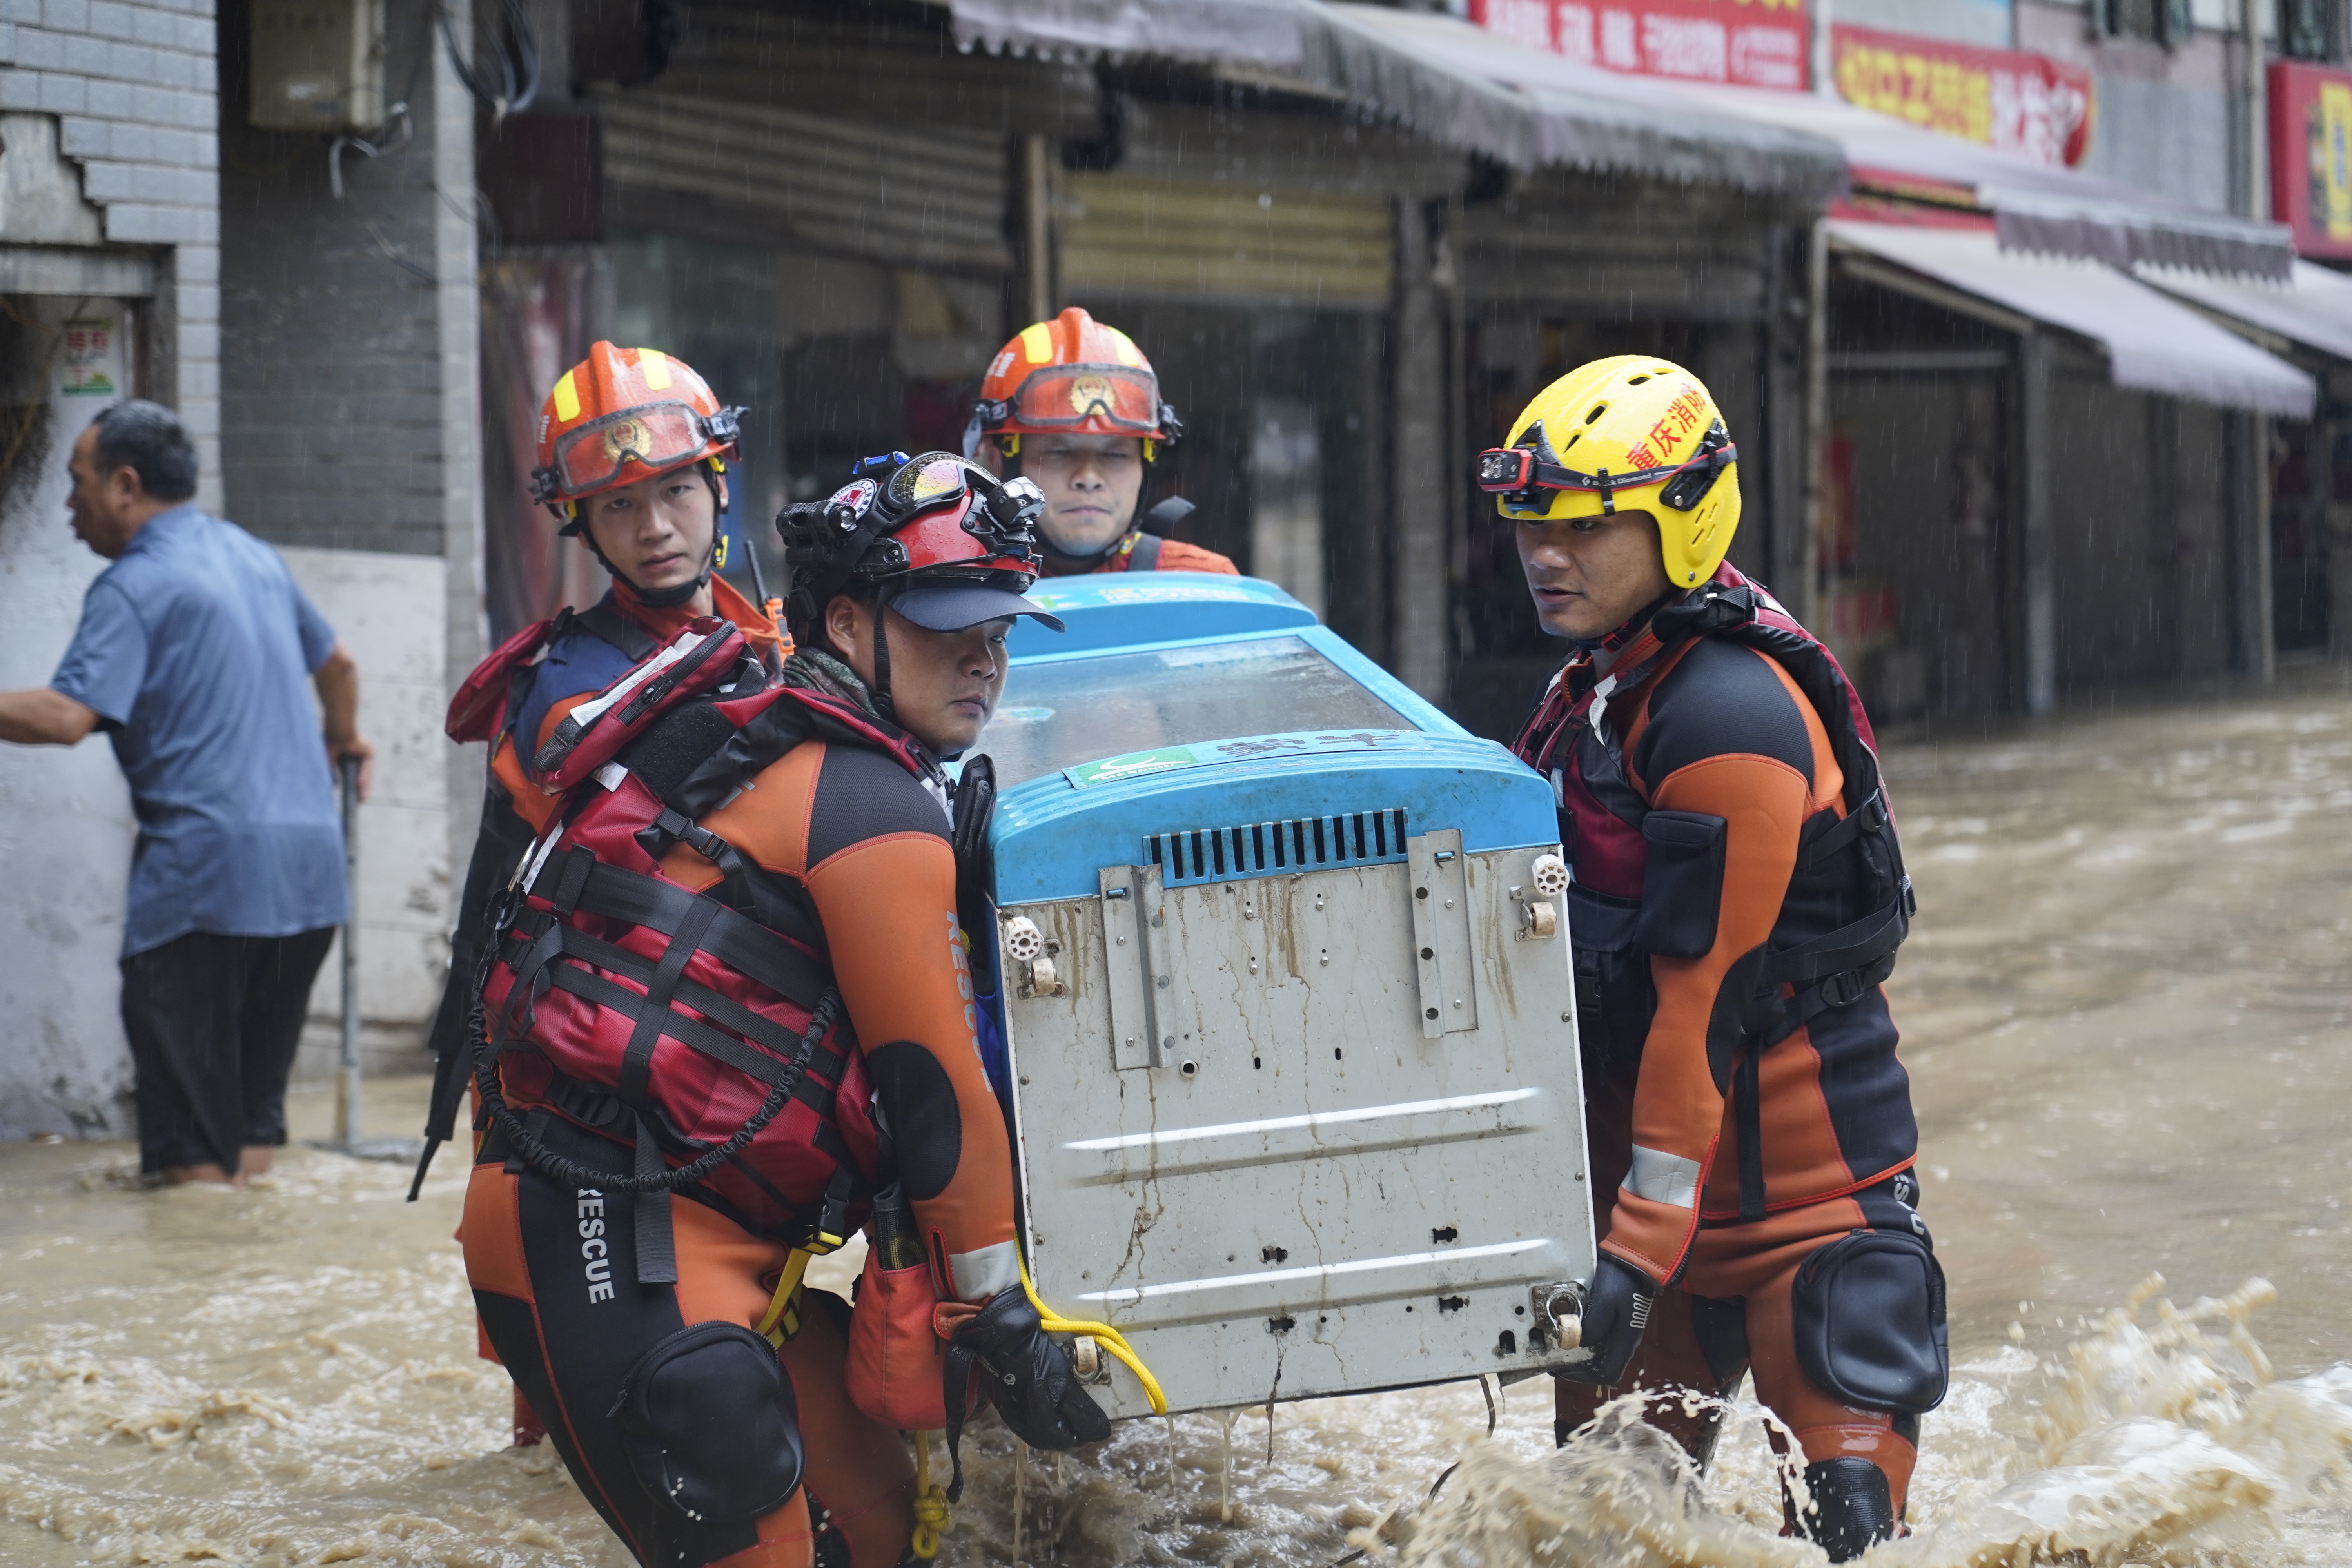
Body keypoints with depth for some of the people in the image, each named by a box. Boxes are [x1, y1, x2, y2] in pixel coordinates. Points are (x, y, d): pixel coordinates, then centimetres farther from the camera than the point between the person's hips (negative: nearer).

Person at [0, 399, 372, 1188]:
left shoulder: (133, 588, -9)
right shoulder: (253, 555, 16)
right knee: (257, 1083, 15)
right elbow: (337, 663, 30)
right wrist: (344, 739, 49)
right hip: (310, 863, 8)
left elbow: (66, 716, -21)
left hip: (205, 865, -8)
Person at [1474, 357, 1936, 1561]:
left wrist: (1645, 1239, -24)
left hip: (1790, 1175, -9)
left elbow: (1703, 996, -23)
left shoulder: (1731, 720, -20)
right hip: (1637, 1142, 9)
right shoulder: (1600, 683, 10)